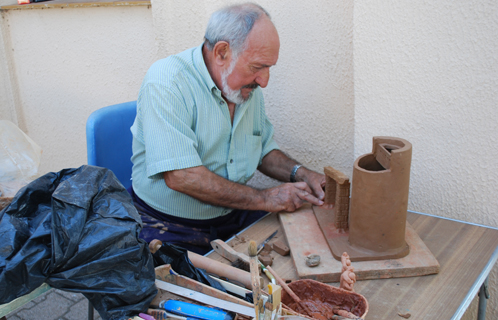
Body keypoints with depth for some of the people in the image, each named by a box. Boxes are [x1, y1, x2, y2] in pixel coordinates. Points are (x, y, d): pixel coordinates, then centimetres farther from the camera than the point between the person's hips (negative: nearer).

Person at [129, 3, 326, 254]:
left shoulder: (249, 88, 4)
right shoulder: (166, 83, -19)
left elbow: (264, 150, 19)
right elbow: (180, 176, -28)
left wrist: (298, 173, -1)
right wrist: (263, 199, -23)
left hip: (235, 215, 7)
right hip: (170, 226, -7)